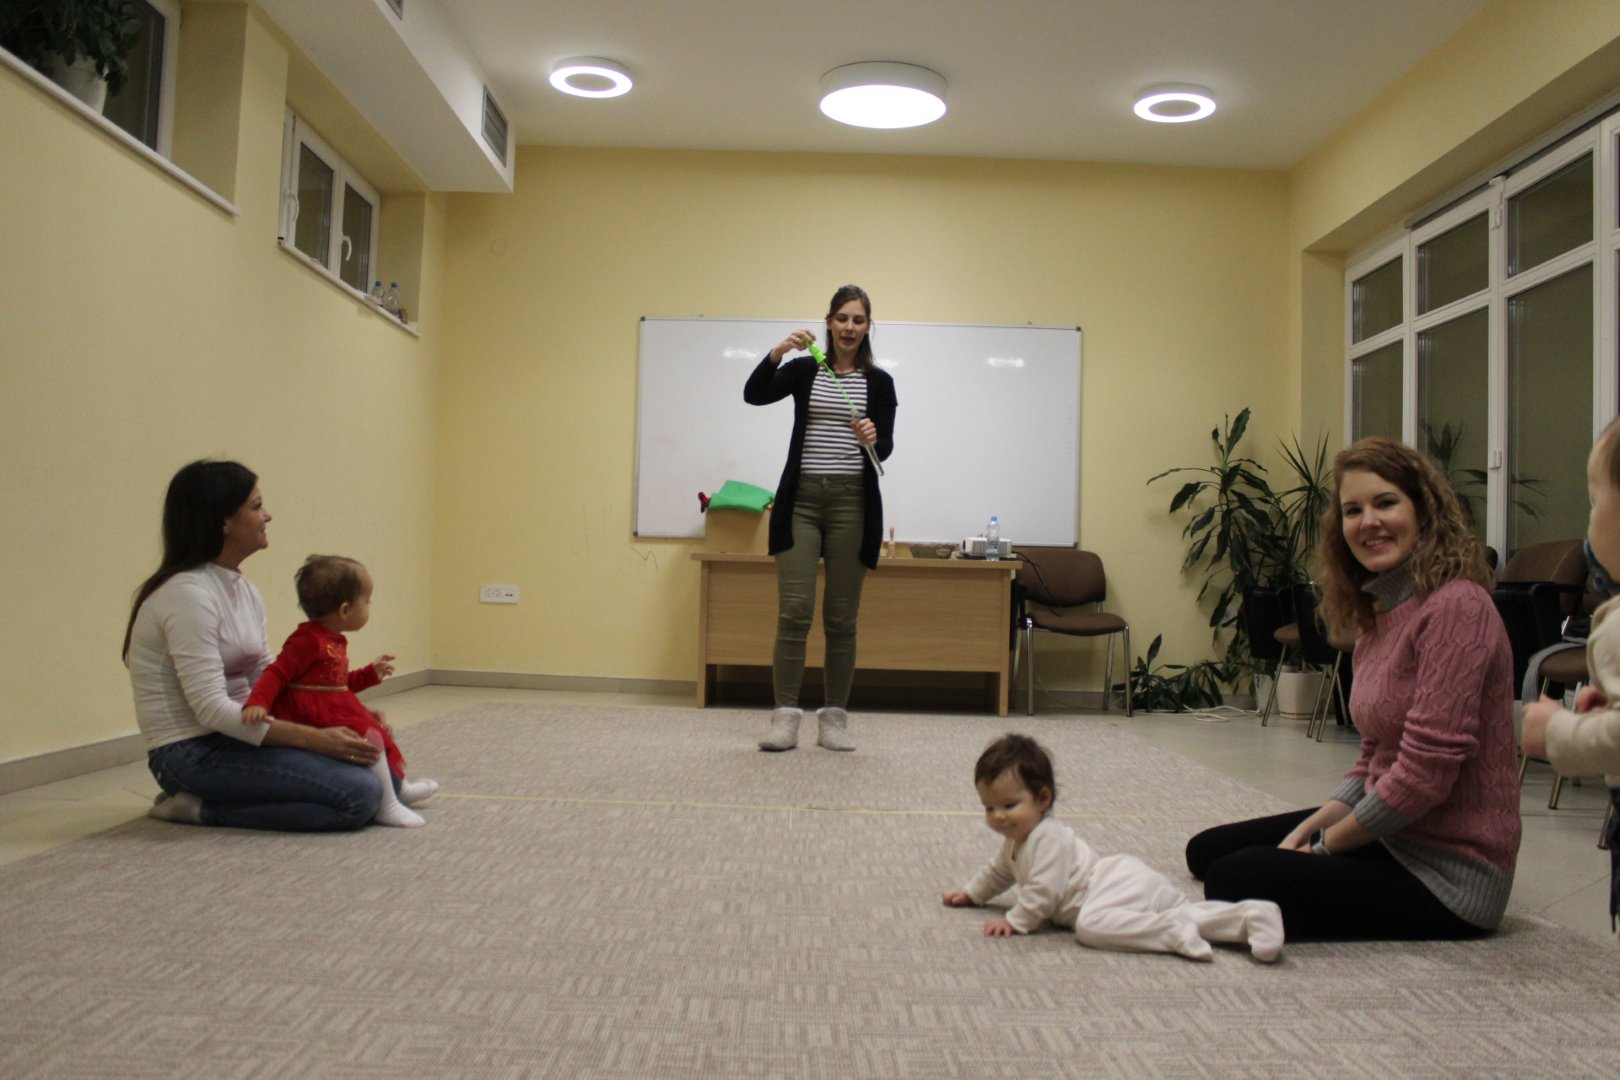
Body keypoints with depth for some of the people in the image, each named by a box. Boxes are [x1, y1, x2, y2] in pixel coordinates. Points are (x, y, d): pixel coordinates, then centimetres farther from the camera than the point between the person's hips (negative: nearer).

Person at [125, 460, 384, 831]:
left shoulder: (245, 591, 11)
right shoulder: (188, 593, -18)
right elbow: (212, 708, -23)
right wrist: (315, 738, -25)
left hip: (232, 736, 9)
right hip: (193, 753, -9)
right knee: (358, 794, -21)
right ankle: (201, 807, -8)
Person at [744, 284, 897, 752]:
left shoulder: (879, 381, 6)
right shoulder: (803, 371, 7)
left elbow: (886, 447, -4)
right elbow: (754, 395, -10)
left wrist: (873, 440, -27)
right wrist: (777, 353, -25)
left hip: (853, 502, 0)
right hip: (801, 499, 0)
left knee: (841, 616, 4)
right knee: (794, 609, -7)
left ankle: (834, 718, 13)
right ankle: (785, 716, -1)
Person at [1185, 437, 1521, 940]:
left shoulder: (1456, 607, -20)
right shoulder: (1380, 614, 9)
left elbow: (1424, 773, -24)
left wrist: (1323, 846, -13)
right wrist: (1309, 829, -2)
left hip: (1447, 872, -9)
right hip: (1389, 832, 9)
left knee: (1235, 880, -19)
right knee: (1207, 851, 12)